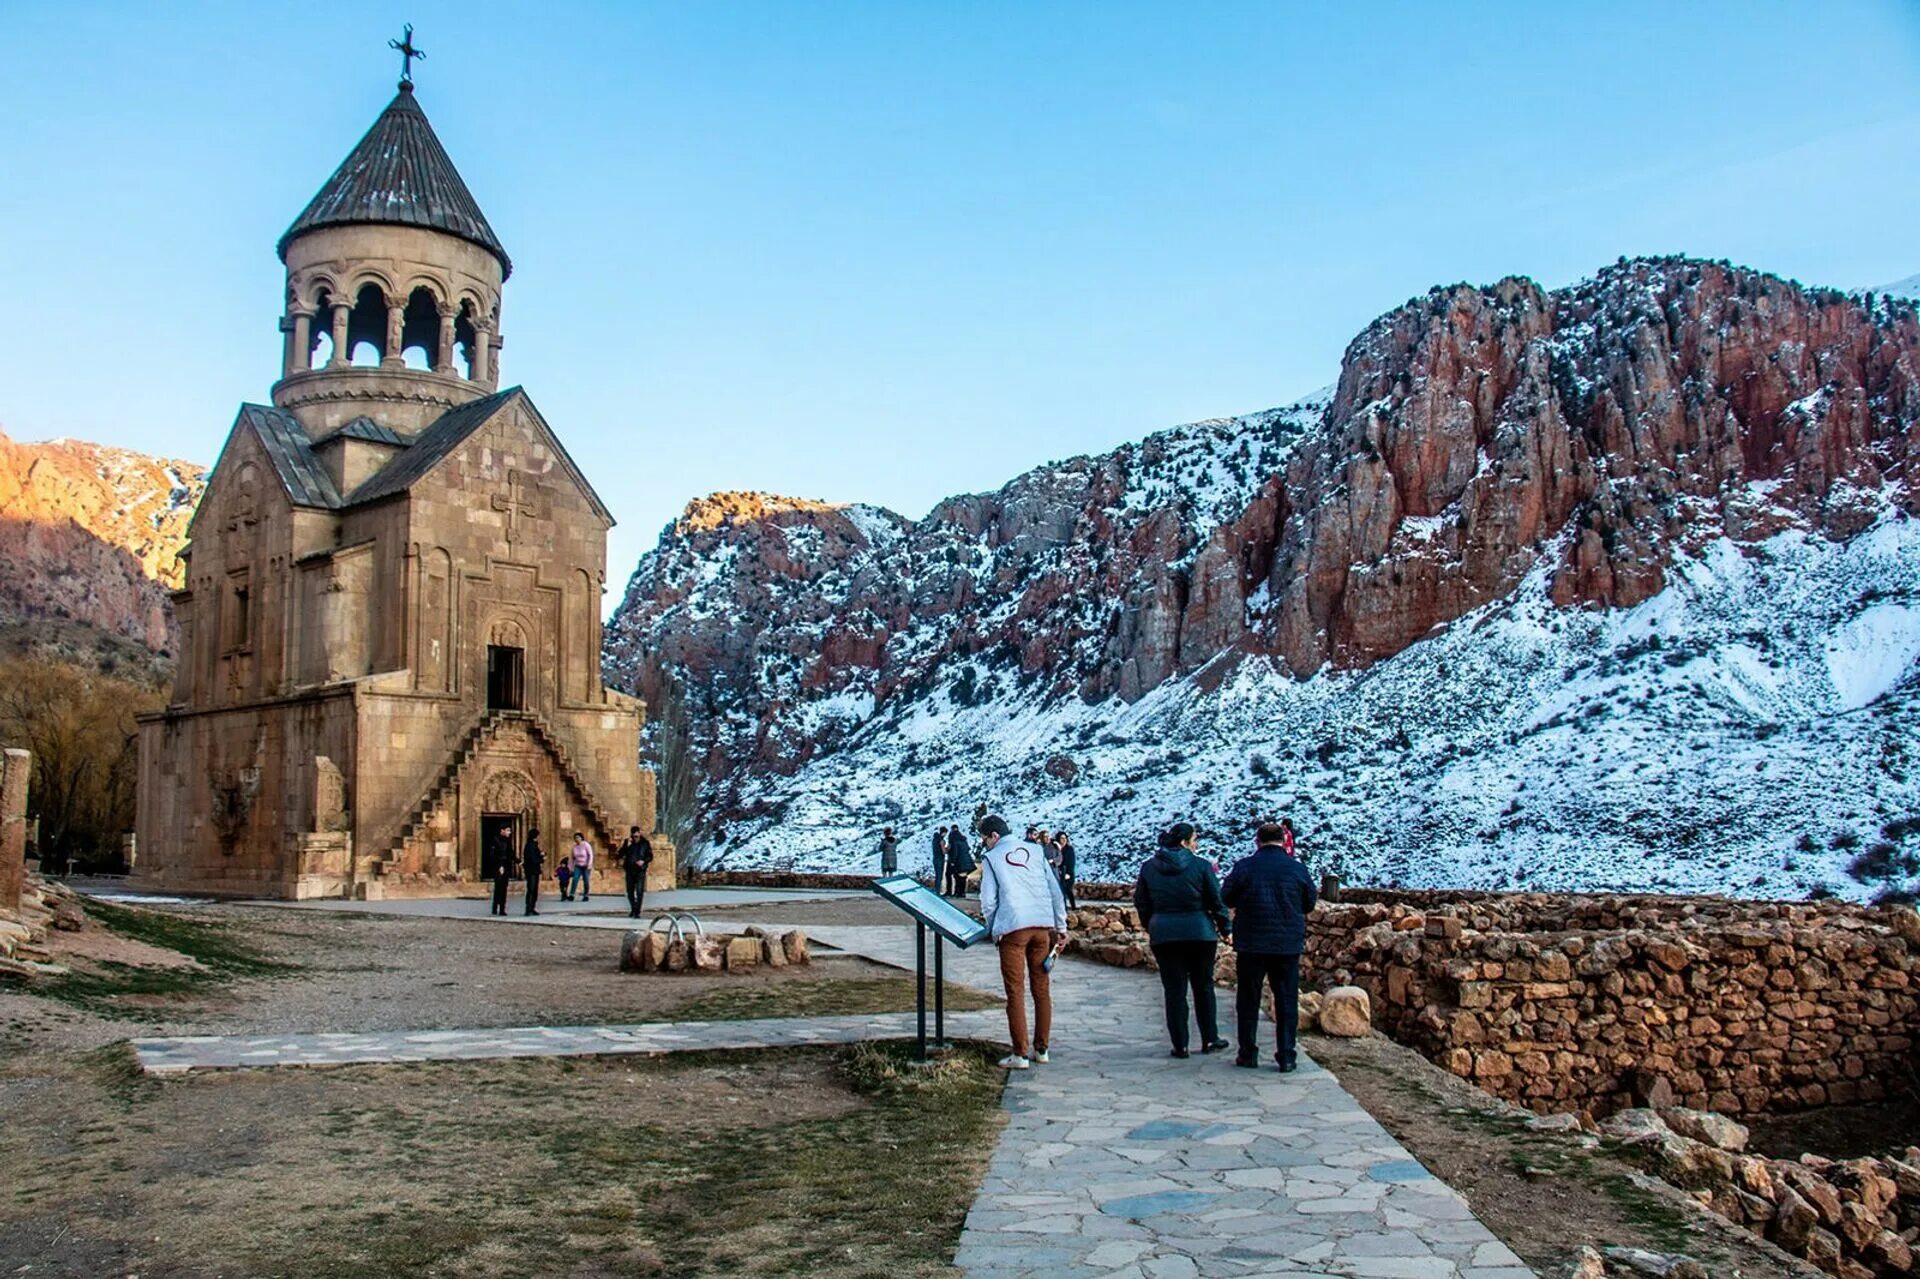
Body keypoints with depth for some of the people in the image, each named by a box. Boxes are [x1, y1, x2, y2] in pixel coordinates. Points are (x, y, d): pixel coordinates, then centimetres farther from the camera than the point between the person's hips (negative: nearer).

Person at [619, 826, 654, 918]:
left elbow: (650, 856, 4)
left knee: (639, 891, -10)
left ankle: (637, 912, -7)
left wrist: (644, 861, -15)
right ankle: (633, 909, 29)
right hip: (629, 870, 3)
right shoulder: (627, 842, 4)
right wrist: (626, 845, -18)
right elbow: (621, 854, -5)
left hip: (640, 870, -3)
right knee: (630, 891, 10)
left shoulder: (645, 843, 1)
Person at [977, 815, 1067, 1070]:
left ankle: (1020, 1054, 0)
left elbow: (988, 901, 0)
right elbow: (1055, 891, 12)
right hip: (1043, 925, 4)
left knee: (1015, 992, 0)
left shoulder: (991, 858, 4)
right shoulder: (1035, 850, 15)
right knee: (1042, 989, 11)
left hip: (1012, 928, -4)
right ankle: (1041, 1049, 17)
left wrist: (992, 929, 14)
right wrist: (1061, 927, 15)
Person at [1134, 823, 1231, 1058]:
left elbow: (1141, 903, 8)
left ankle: (1180, 1045, 6)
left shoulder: (1148, 868, 3)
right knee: (1203, 986, 14)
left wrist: (1150, 928, 21)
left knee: (1174, 990, 6)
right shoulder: (1201, 866, -6)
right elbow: (1216, 902, -4)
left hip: (1163, 935, 2)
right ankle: (1210, 1039, 21)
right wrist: (1225, 928, 9)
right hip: (1199, 933, -1)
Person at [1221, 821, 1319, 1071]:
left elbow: (1226, 898, 0)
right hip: (1289, 945, 1)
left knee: (1248, 1001, 10)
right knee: (1287, 1001, 9)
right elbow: (1310, 903, 8)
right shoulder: (1298, 869, -3)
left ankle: (1248, 1053, 14)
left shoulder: (1244, 867, -9)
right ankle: (1286, 1056, 8)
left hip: (1251, 944, -1)